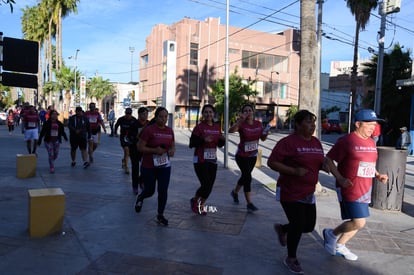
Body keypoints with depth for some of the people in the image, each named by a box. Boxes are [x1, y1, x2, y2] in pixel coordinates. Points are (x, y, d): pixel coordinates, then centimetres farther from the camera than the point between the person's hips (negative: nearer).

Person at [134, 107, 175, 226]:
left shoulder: (169, 130, 4)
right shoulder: (149, 130, -13)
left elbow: (173, 145, 17)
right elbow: (140, 147, -13)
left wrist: (172, 150, -6)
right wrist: (155, 150, -25)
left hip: (165, 166, 4)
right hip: (149, 167, -4)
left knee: (163, 191, 0)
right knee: (149, 191, 10)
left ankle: (160, 215, 18)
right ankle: (140, 198, 47)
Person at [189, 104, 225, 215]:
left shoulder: (217, 127, 7)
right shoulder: (199, 127, -9)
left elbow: (220, 144, 16)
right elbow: (191, 144, -12)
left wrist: (222, 140, -6)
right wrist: (203, 140, -25)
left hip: (213, 160, 6)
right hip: (200, 160, -5)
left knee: (209, 186, 8)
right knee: (206, 185, -11)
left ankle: (201, 205, 32)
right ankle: (194, 200, 19)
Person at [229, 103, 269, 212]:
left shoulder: (258, 124, -4)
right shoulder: (241, 124, -18)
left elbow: (263, 139, 6)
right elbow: (231, 131, -39)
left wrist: (266, 133, -16)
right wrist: (240, 121, -54)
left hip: (253, 155, 6)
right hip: (242, 155, -6)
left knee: (245, 176, 18)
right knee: (248, 177, -10)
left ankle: (235, 192, 44)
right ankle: (249, 203, -1)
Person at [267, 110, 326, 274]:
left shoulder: (316, 142, 7)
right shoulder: (288, 142, -16)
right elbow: (271, 162, -18)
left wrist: (325, 165, -6)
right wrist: (294, 171, -26)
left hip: (308, 193, 7)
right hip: (290, 192, -7)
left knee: (309, 226, 11)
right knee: (298, 225, -3)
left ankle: (282, 229, 40)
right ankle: (291, 259, 23)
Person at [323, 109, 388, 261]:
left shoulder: (371, 142, 11)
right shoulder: (346, 140, -13)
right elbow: (328, 159, -12)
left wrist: (378, 175, 6)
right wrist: (340, 179, -21)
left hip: (365, 190, 8)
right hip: (349, 189, -8)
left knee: (357, 222, 15)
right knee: (359, 223, -12)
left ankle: (340, 246, 34)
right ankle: (331, 234, 14)